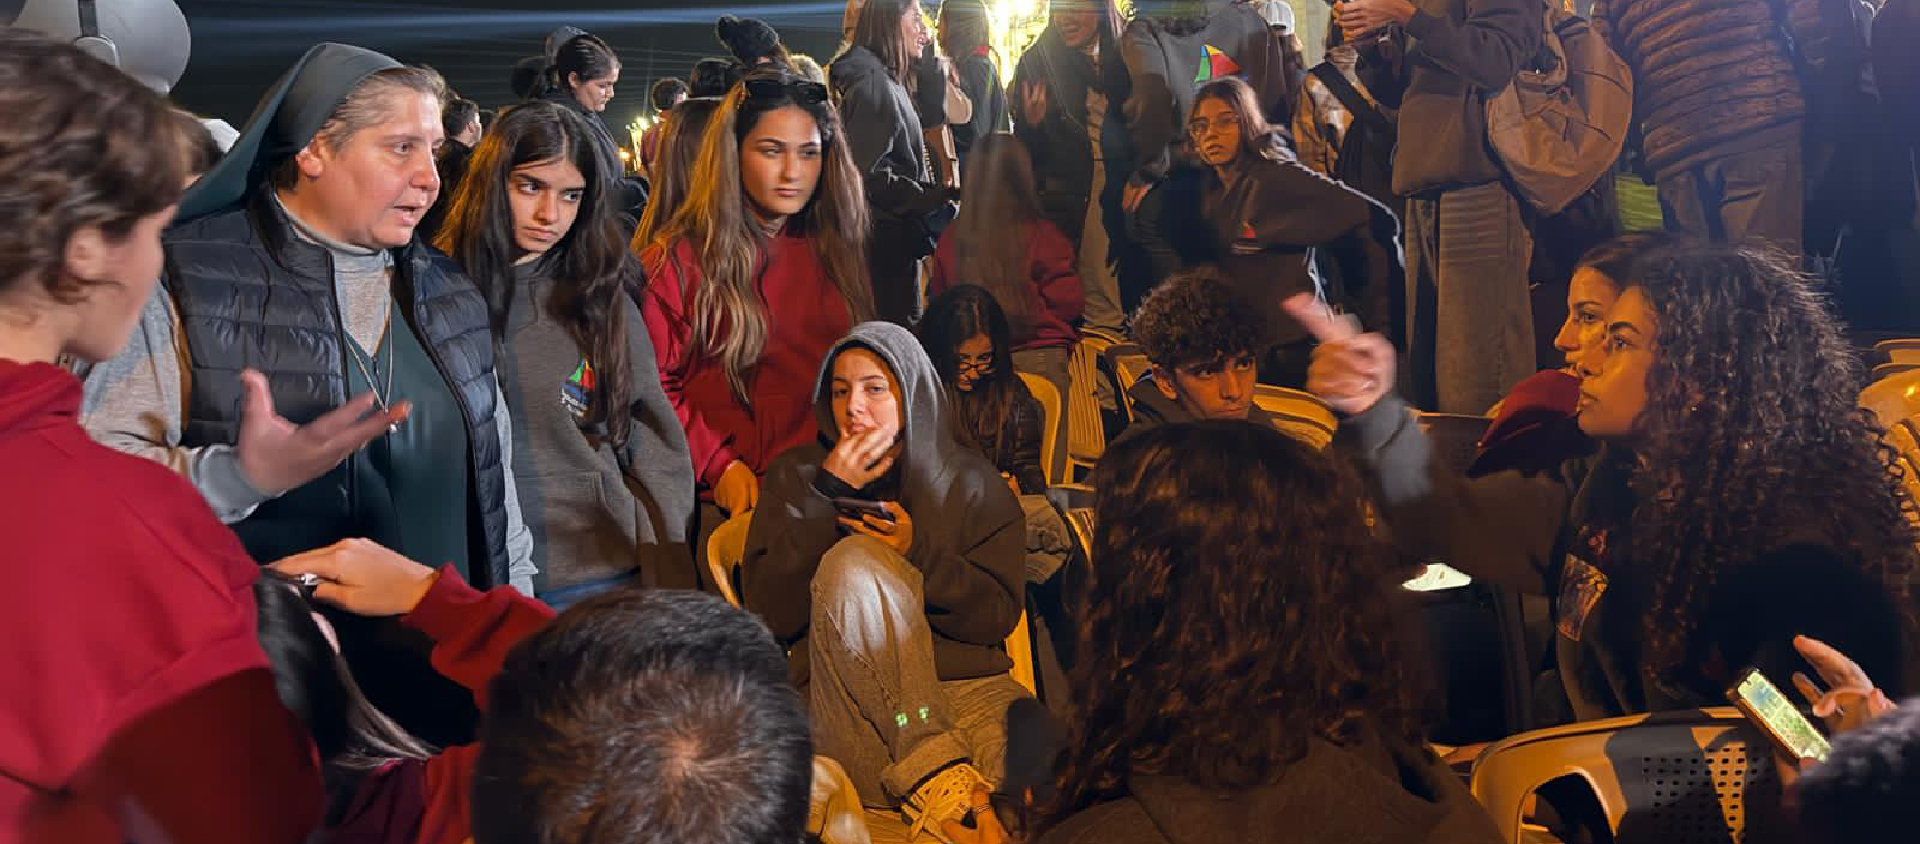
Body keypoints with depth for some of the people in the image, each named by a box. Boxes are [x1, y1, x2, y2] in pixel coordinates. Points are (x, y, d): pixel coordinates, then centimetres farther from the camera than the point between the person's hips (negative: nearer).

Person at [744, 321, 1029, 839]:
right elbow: (771, 617, -1)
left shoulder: (972, 482, 13)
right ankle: (929, 766, -29)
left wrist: (921, 553, -12)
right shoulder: (797, 476, 12)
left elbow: (1000, 616, 3)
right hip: (847, 696, 2)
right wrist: (825, 495, -6)